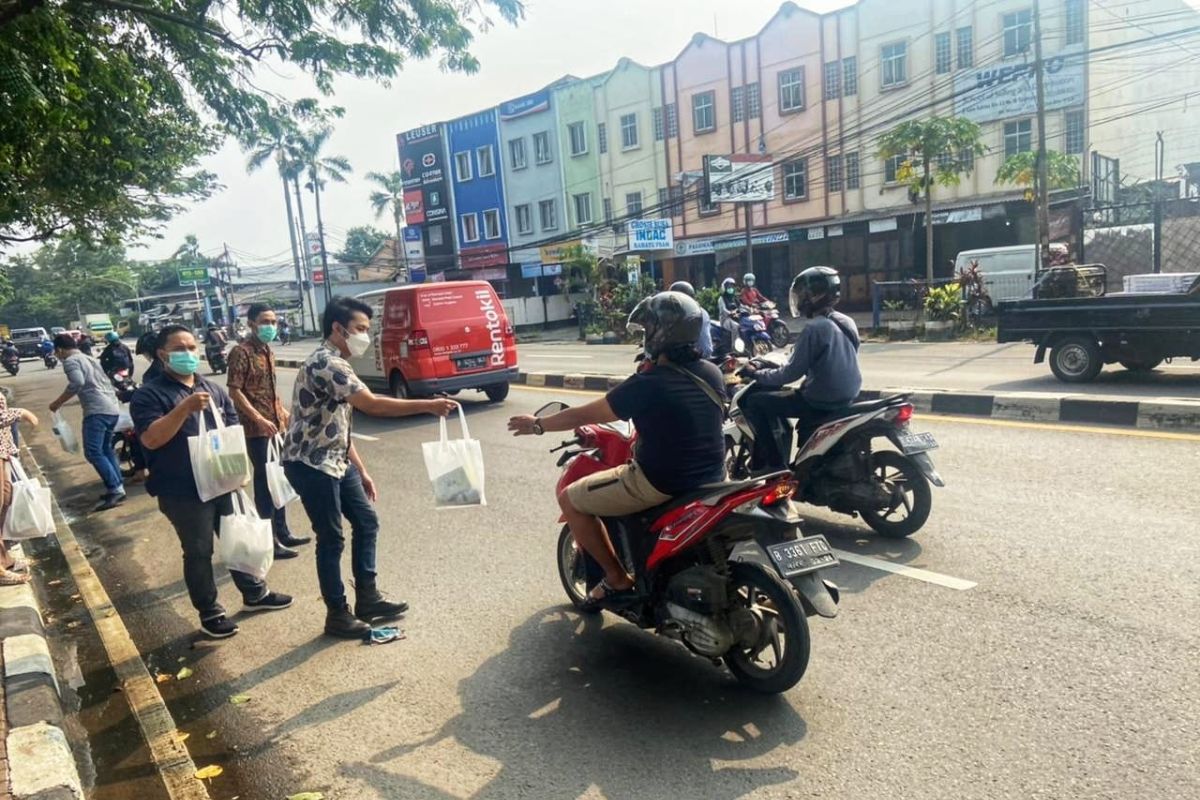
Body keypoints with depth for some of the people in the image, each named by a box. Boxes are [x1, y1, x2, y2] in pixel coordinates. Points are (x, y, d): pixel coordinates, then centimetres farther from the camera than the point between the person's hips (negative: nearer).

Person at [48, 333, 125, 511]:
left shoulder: (70, 361, -3)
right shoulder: (89, 358, 26)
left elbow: (77, 382, -20)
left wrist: (59, 402, -13)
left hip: (97, 410, -10)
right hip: (112, 408, 10)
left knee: (93, 452, -11)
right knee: (106, 449, 19)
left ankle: (115, 490, -19)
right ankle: (118, 488, 17)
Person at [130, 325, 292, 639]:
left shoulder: (213, 389, 10)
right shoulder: (149, 394, -8)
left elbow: (234, 430, 13)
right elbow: (150, 439, -20)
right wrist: (185, 407, -28)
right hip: (183, 492, -6)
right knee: (198, 552, 6)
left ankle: (254, 593, 34)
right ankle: (210, 613, 20)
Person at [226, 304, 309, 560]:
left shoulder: (267, 351, 12)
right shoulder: (241, 352, -13)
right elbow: (234, 391, -19)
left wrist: (283, 412, 17)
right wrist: (259, 419, -24)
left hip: (276, 425, 9)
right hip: (256, 429, -8)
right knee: (264, 482, -2)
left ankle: (282, 533, 26)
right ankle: (270, 541, 6)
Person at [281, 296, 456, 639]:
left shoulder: (337, 365, 13)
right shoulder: (325, 363, -20)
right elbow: (372, 405, -30)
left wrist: (362, 472, 17)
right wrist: (428, 406, -27)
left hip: (335, 462, 10)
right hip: (310, 465, -10)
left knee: (366, 522, 13)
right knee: (331, 539, 0)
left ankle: (367, 598, 25)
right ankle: (337, 614, 15)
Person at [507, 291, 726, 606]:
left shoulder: (647, 384, -19)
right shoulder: (712, 374, -1)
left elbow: (583, 415, -9)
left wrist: (538, 424, 7)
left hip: (661, 482, -8)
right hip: (711, 475, 8)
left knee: (570, 499, 8)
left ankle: (617, 579, 14)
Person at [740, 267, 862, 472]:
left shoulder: (814, 328, -18)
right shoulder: (846, 322, 7)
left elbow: (791, 373, -17)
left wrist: (756, 374, -4)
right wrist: (796, 351, 29)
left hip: (821, 400, -9)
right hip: (847, 396, 9)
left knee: (754, 402, 0)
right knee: (787, 394, 34)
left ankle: (773, 464, 2)